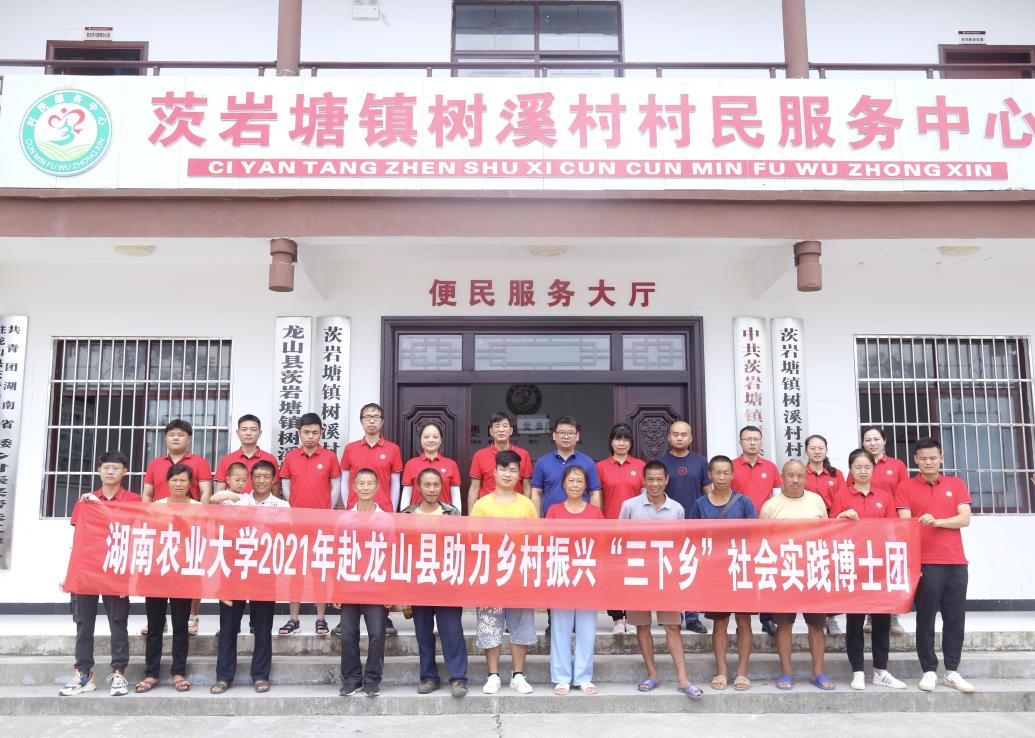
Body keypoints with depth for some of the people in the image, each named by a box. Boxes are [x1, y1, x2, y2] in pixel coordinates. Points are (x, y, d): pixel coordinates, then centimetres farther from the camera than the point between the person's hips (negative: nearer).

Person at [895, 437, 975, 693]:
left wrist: (937, 521, -16)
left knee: (955, 619, 6)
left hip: (956, 562, 3)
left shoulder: (956, 484, 11)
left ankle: (952, 671, 17)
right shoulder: (906, 487, 4)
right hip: (925, 563, -3)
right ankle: (929, 671, 11)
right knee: (926, 619, 1)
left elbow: (965, 518, 1)